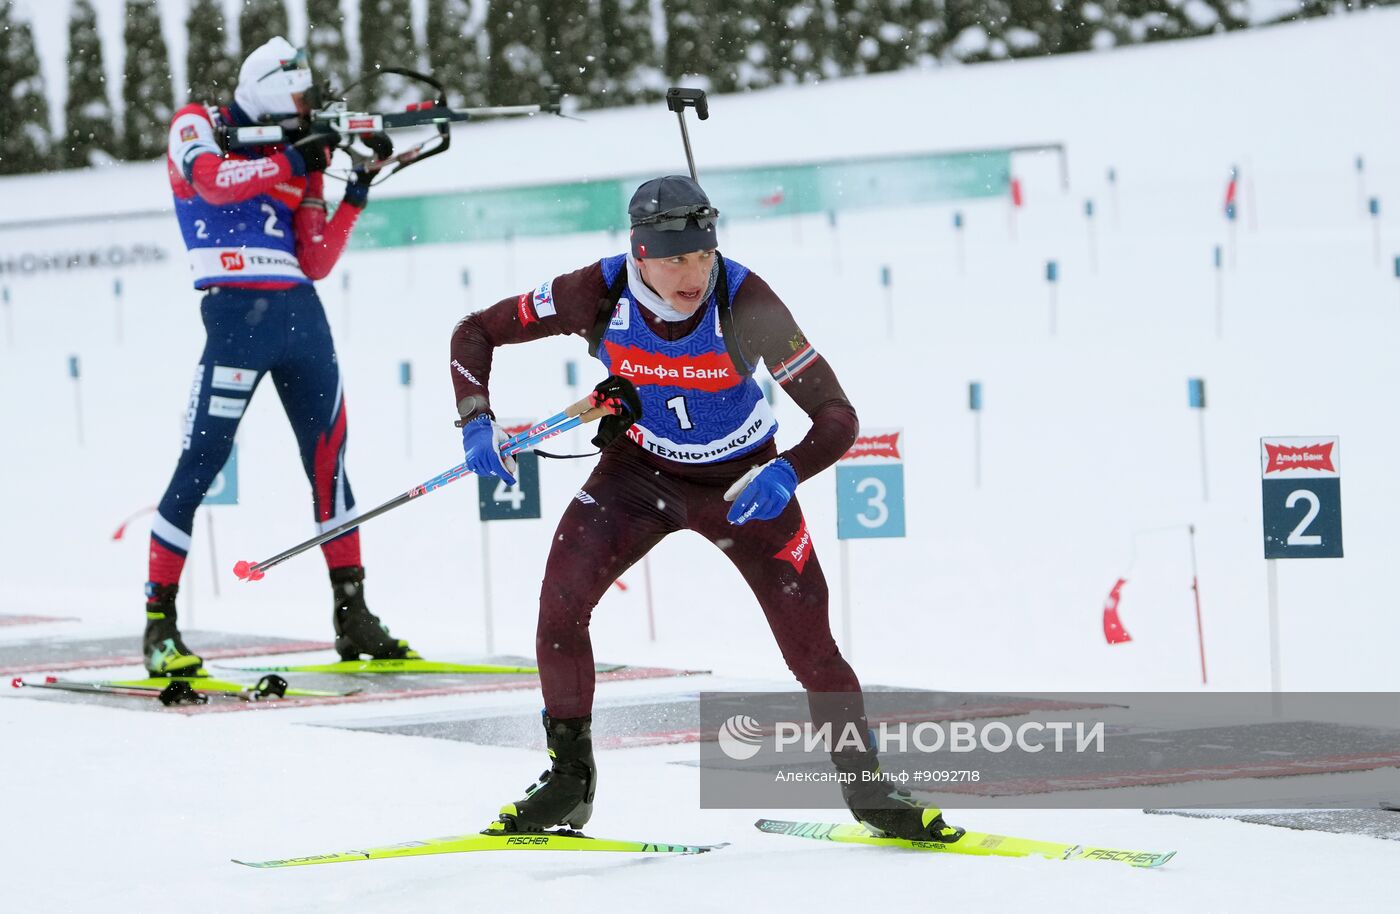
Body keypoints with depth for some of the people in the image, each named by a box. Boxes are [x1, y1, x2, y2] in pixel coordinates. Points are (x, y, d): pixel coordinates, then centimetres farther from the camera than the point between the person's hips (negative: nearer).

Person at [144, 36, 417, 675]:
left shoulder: (295, 154, 18)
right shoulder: (197, 125, 5)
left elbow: (315, 263, 12)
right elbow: (211, 180, -18)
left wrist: (355, 196, 4)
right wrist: (290, 161, -15)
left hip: (301, 312, 7)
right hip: (236, 309, -6)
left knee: (328, 458, 10)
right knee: (200, 462, -9)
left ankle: (351, 615, 19)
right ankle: (159, 624, -6)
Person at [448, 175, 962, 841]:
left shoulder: (746, 302, -30)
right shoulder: (600, 293, -25)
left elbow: (837, 416, -27)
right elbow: (475, 334, -11)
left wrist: (786, 474, -44)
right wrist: (477, 423, -25)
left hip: (741, 481, -1)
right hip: (639, 471, 2)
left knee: (811, 648, -7)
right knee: (560, 599, -18)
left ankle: (867, 789, 16)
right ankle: (568, 783, -1)